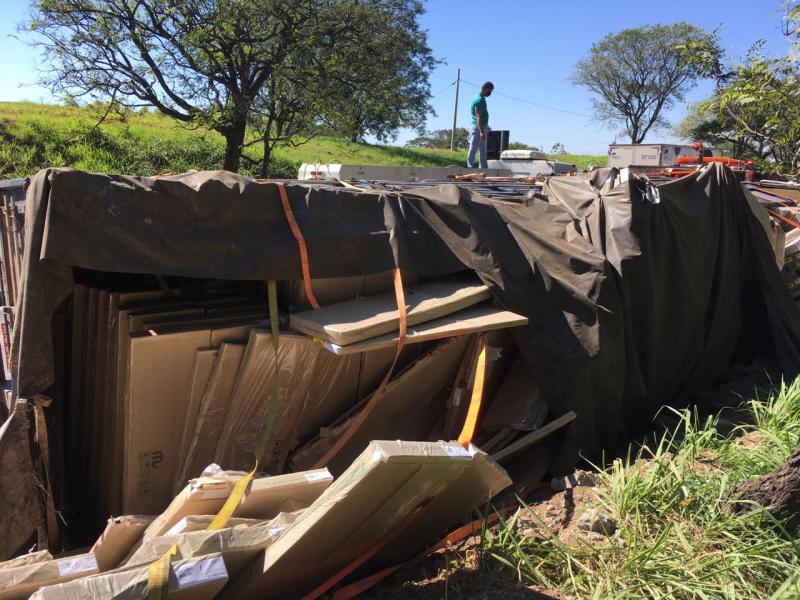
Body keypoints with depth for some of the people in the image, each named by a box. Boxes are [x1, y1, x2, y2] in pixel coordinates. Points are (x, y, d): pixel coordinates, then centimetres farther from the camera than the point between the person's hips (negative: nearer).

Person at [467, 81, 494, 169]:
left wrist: (484, 129, 24)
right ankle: (470, 168, -7)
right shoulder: (480, 100, -17)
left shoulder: (480, 98, 14)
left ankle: (484, 168, 19)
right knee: (473, 149, -8)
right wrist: (481, 131, -29)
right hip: (478, 127, -10)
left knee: (483, 150, 13)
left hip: (481, 127, 11)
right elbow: (478, 117, -24)